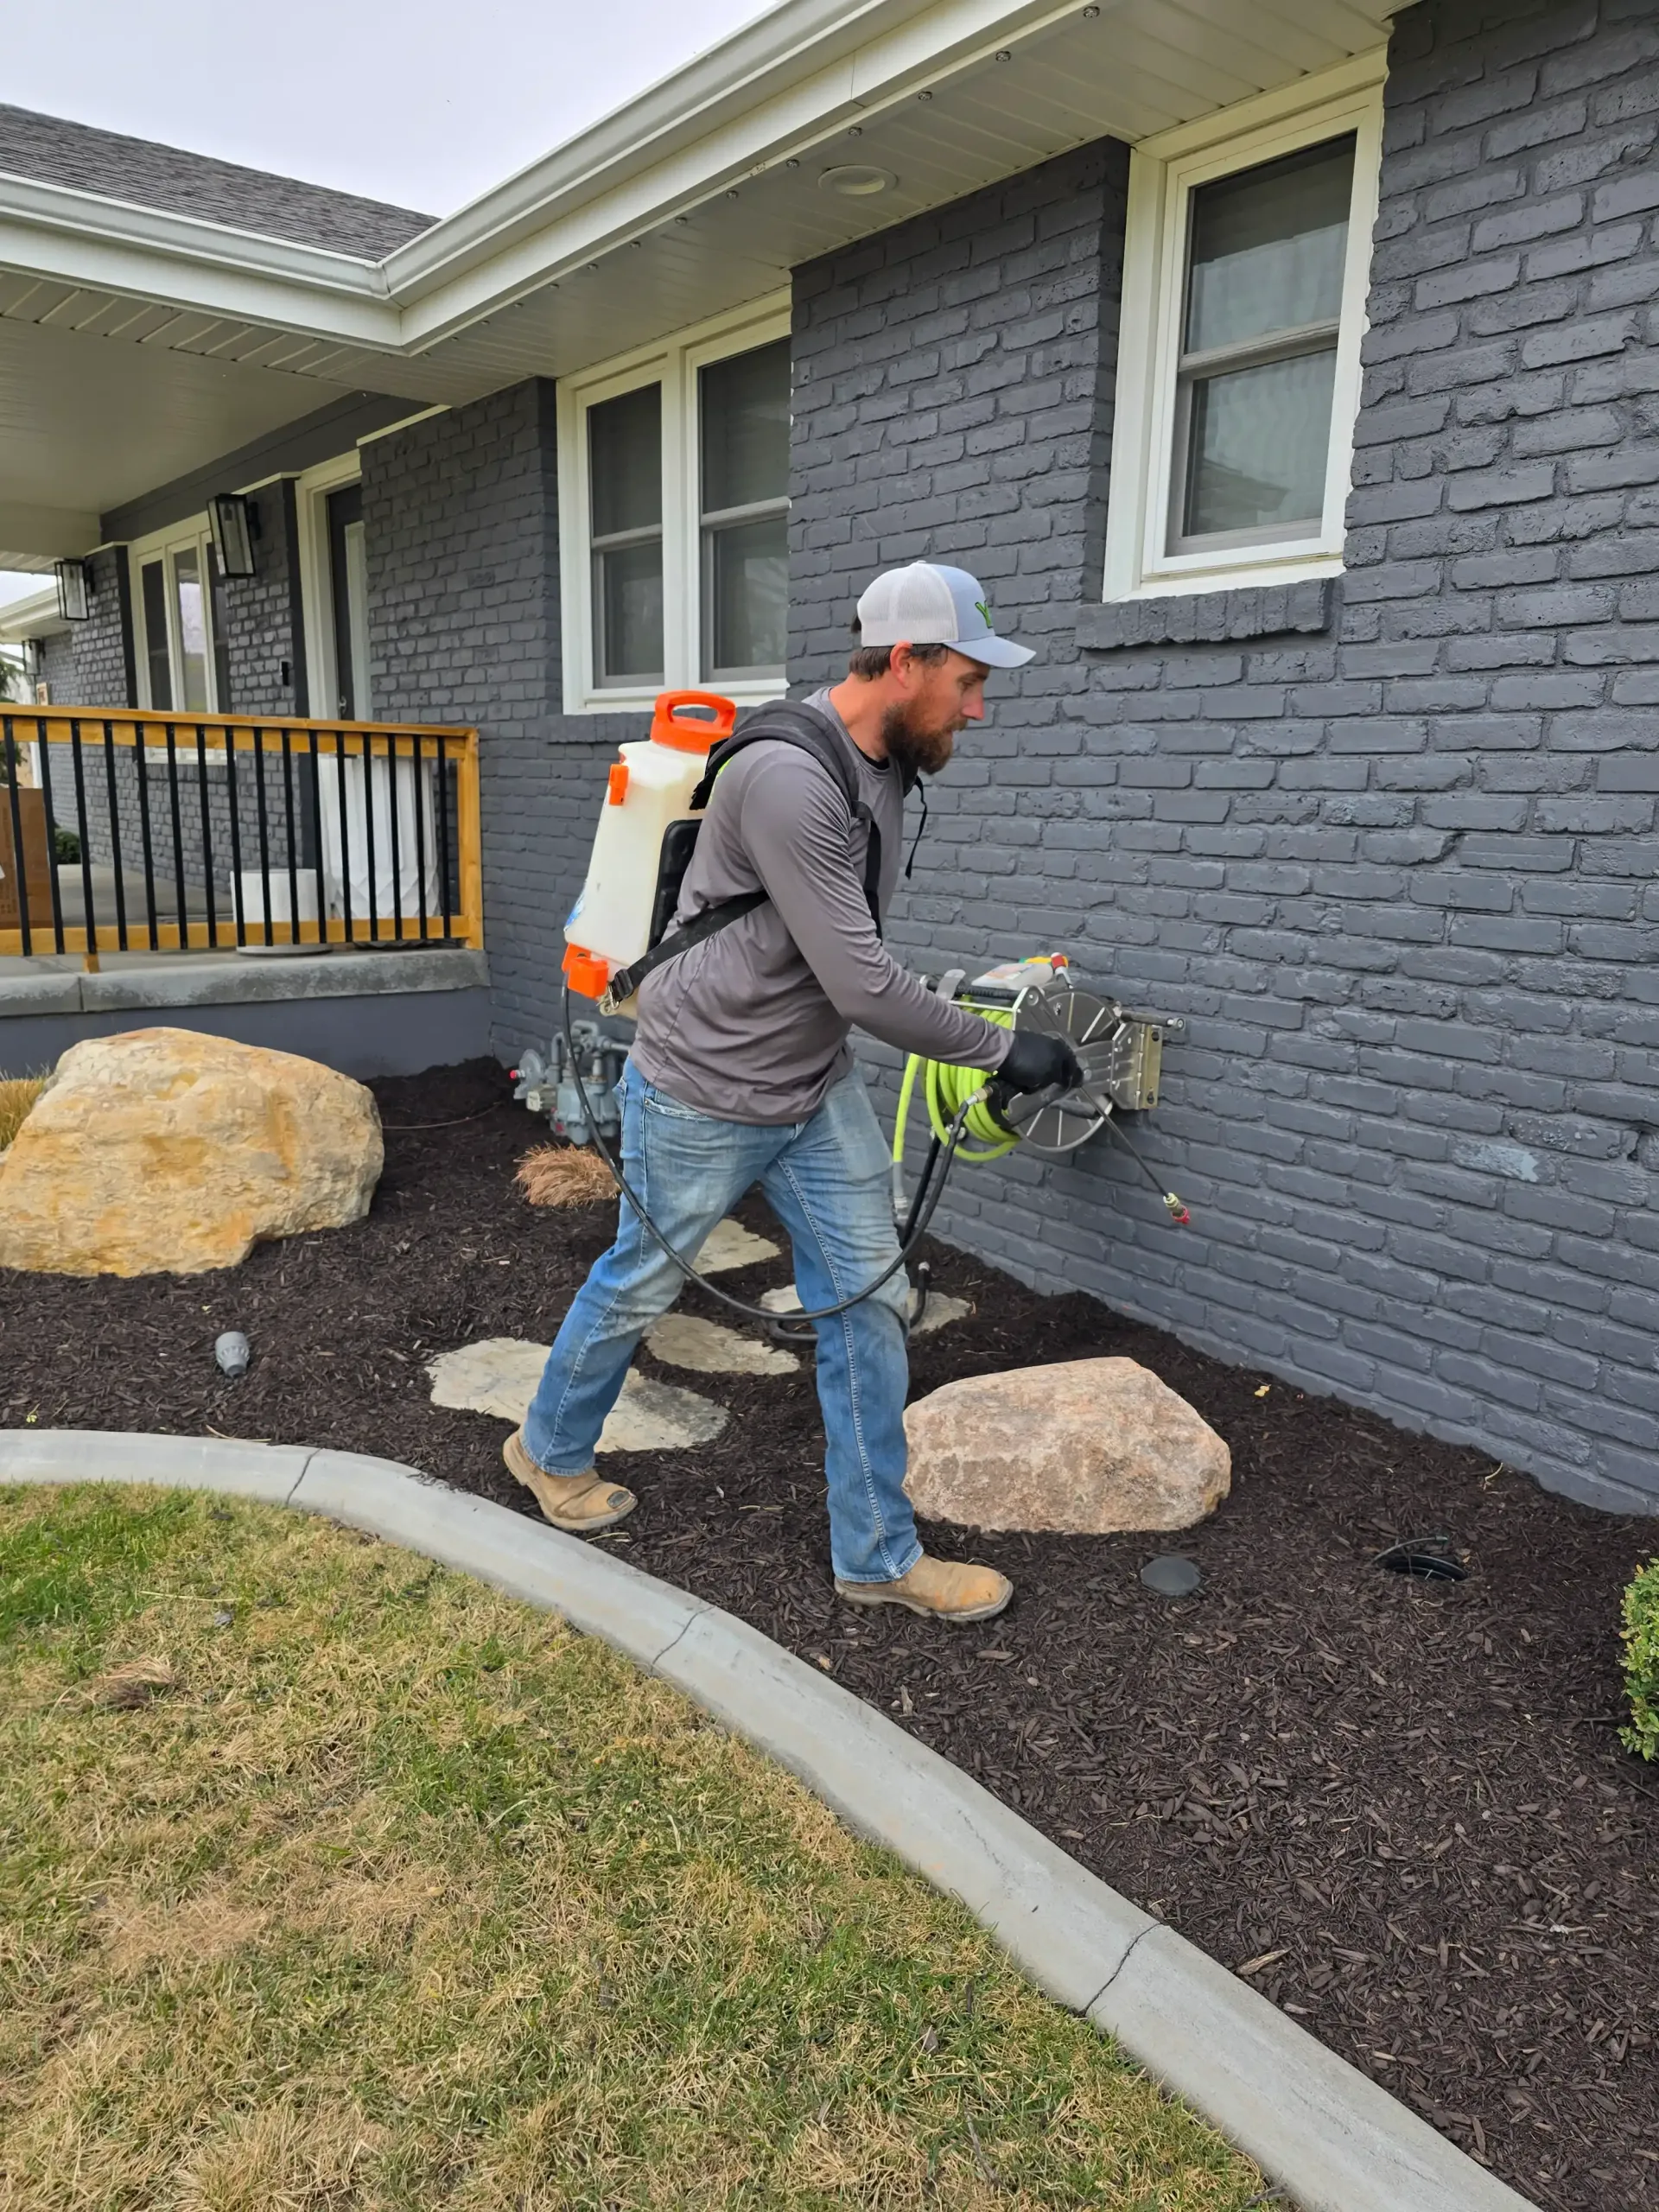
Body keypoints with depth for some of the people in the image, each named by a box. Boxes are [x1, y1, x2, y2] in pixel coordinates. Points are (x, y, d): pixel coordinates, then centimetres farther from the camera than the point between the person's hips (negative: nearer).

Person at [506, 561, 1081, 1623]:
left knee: (871, 1303, 6)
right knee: (638, 1288, 14)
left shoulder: (889, 766, 2)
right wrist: (1002, 1048, -19)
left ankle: (878, 1554, 20)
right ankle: (552, 1450, 43)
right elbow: (863, 986, -29)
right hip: (704, 1096, -7)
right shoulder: (788, 779, -28)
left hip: (821, 1087, 8)